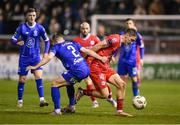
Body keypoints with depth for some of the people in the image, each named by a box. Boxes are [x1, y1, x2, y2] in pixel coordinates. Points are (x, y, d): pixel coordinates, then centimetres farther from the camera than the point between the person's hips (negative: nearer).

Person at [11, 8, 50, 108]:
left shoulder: (39, 28, -4)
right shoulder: (22, 27, -7)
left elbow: (47, 41, 7)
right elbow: (13, 39, -5)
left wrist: (45, 53, -5)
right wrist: (17, 42, -28)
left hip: (36, 57, 0)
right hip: (24, 57, 0)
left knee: (39, 77, -15)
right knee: (22, 79, 2)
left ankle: (42, 100, -19)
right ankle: (20, 101, 17)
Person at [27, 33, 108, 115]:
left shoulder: (56, 47, 7)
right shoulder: (72, 43, 22)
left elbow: (48, 57, -9)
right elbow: (87, 51, 18)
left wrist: (35, 67, -7)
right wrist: (101, 58, 23)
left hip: (77, 71, -7)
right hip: (86, 69, 7)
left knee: (55, 84, 5)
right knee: (69, 82, 34)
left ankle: (57, 110, -1)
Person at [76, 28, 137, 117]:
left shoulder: (119, 42, 14)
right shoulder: (115, 39, -18)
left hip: (105, 67, 10)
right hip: (97, 67, -10)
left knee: (122, 84, 1)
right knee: (104, 95, -9)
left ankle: (119, 111, 8)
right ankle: (82, 92, 8)